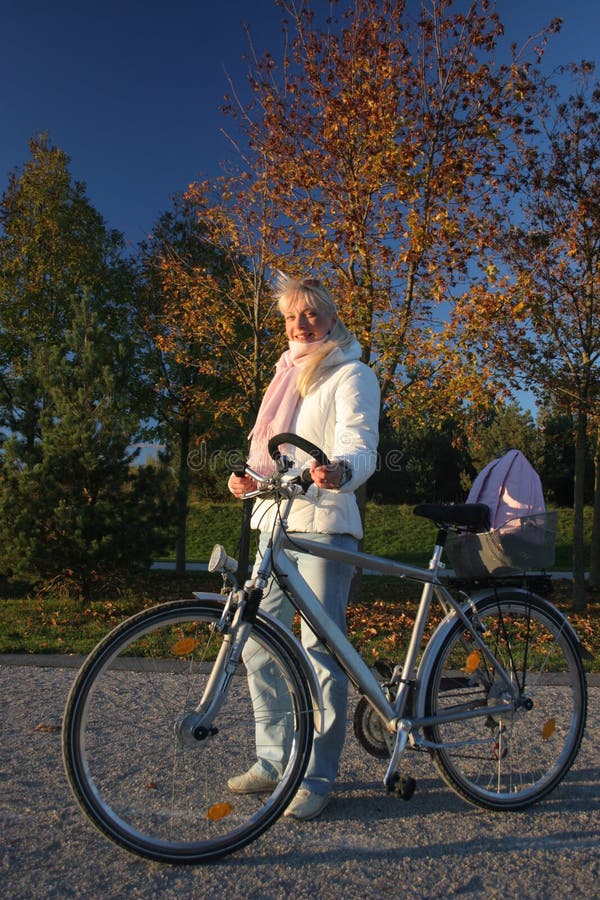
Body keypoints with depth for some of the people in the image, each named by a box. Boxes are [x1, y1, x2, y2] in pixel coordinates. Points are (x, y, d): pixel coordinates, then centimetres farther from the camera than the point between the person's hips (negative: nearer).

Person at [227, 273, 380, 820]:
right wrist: (250, 478, 6)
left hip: (324, 523, -7)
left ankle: (318, 776, 7)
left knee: (320, 649, -6)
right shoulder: (286, 374, 23)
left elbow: (360, 445, -15)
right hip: (276, 519, 8)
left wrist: (339, 472, -38)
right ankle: (274, 760, 22)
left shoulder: (351, 375, 0)